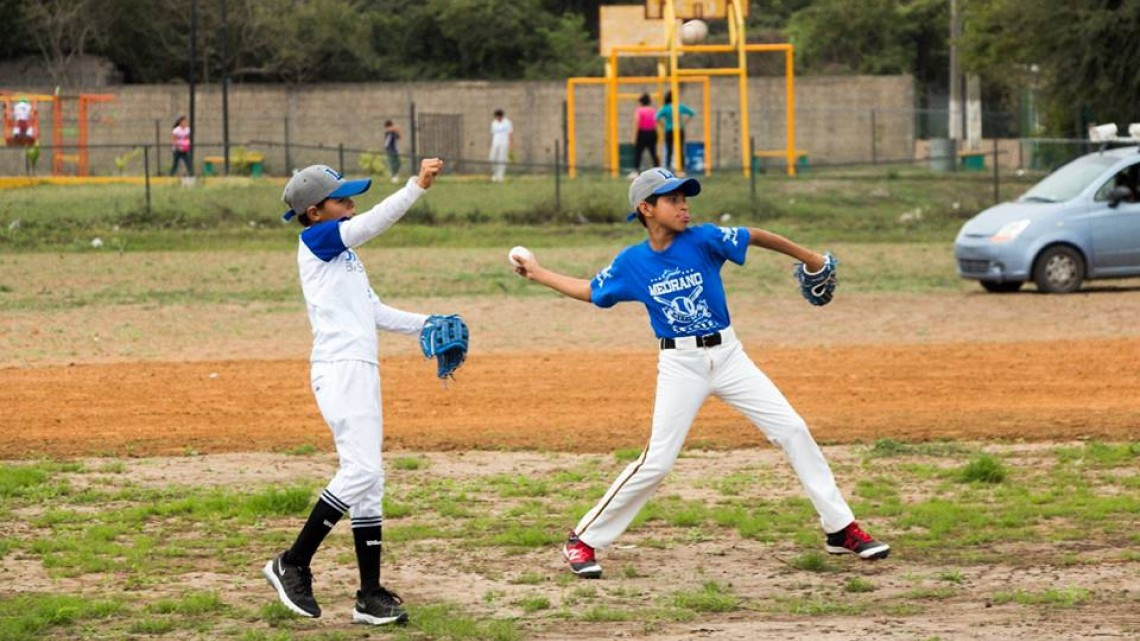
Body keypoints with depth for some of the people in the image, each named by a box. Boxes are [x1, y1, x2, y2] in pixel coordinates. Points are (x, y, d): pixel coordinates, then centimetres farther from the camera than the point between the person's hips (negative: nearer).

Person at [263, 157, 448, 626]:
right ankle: (293, 565, -10)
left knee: (369, 481, 8)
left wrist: (427, 326, 13)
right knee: (361, 471, -17)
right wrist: (417, 186, -25)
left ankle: (371, 596, 9)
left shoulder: (342, 253, 23)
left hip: (361, 372, 10)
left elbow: (376, 313, 24)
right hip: (340, 370, -10)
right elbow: (374, 222, -18)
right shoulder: (315, 240, -4)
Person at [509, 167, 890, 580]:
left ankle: (840, 530, 5)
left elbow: (755, 237, 1)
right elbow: (591, 291, 15)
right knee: (656, 462, -10)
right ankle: (583, 540, 3)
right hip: (679, 364, -2)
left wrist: (808, 259, 5)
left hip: (728, 356, 2)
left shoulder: (702, 240, -5)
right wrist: (540, 275, 16)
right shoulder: (631, 262, -1)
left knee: (793, 430, -4)